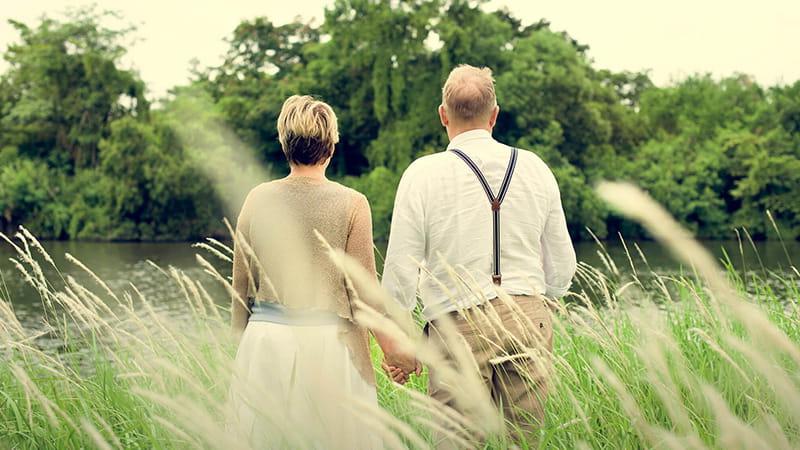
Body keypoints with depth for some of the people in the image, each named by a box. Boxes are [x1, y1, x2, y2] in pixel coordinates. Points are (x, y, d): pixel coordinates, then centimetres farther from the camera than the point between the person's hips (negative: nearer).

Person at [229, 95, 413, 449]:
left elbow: (240, 288, 8)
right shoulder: (350, 204, -7)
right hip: (329, 344, -3)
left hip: (264, 343, 3)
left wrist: (243, 343, 21)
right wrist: (395, 352, 5)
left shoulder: (257, 199, 2)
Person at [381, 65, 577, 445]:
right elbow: (561, 270, 12)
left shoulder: (422, 174, -4)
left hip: (459, 326, -3)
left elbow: (400, 271, -3)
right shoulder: (535, 169, 7)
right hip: (529, 318, 3)